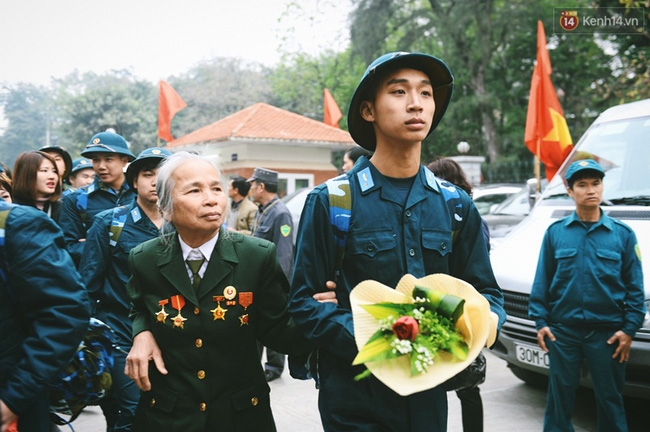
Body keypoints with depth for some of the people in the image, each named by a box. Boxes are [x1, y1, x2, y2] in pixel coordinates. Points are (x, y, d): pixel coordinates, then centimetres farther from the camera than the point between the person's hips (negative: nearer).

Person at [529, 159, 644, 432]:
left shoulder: (622, 234, 3)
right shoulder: (555, 232, 5)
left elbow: (634, 286, 4)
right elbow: (542, 280, 7)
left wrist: (629, 328, -3)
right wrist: (540, 321, 1)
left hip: (607, 334, 0)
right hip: (562, 331, 1)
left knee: (610, 399, 8)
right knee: (559, 396, 9)